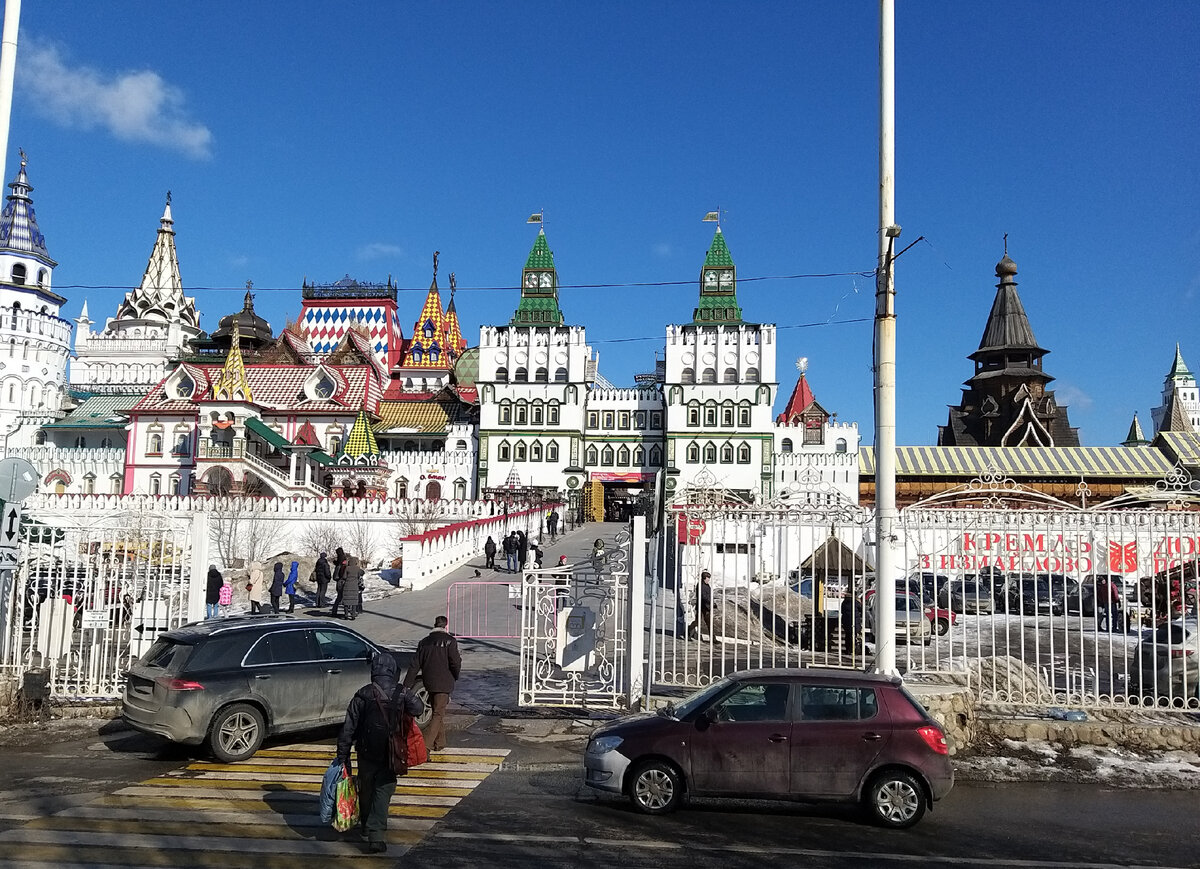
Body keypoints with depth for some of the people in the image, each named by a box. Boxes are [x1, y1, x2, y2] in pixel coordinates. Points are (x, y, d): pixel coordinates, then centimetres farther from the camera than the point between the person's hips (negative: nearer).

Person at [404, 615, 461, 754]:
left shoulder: (424, 642, 8)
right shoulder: (449, 641, -8)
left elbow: (414, 665, 5)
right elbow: (455, 663, -10)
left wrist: (407, 685, 5)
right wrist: (455, 677, 10)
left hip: (429, 683, 6)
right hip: (443, 683, -6)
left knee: (438, 712, 19)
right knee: (438, 714, -6)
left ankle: (440, 743, 25)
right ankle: (426, 745, -19)